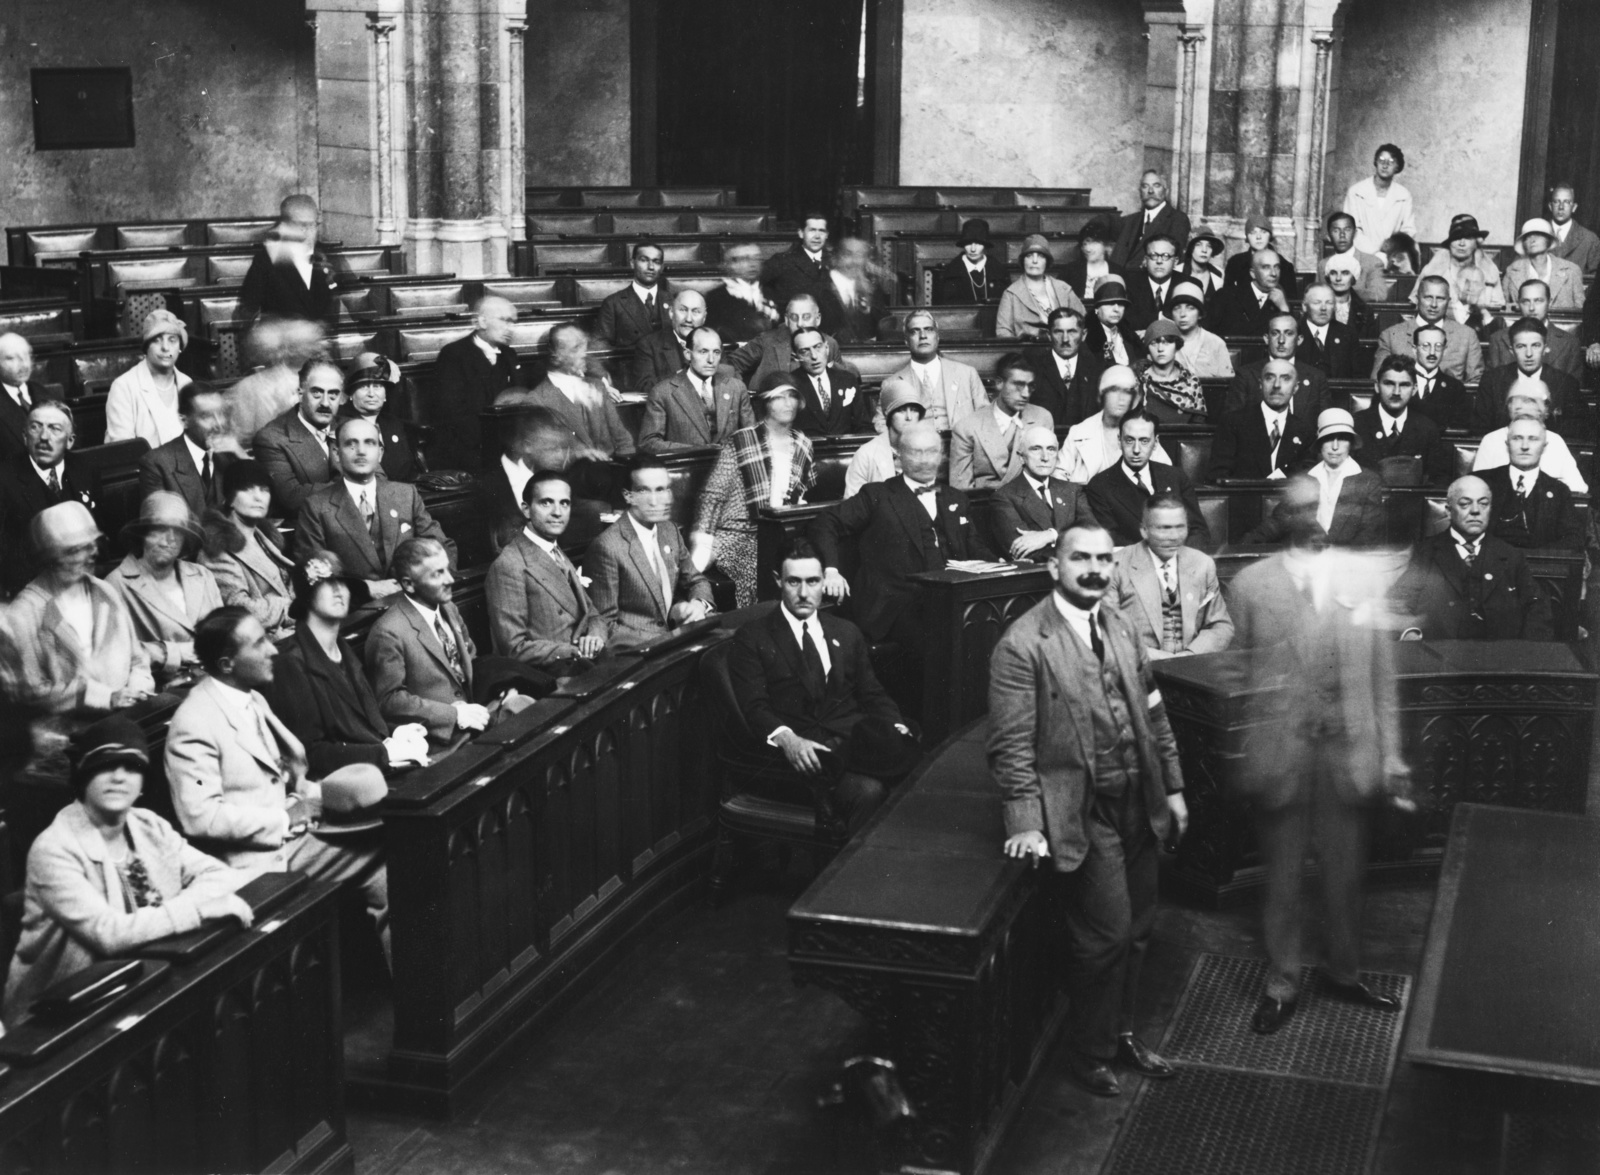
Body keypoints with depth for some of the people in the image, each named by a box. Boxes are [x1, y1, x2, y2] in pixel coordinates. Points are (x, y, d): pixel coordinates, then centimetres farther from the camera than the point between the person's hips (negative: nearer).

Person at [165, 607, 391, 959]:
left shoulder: (252, 700, 12)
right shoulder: (194, 724, -16)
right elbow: (200, 817, -22)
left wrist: (313, 792, 0)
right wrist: (286, 817, -19)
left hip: (290, 827, 9)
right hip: (260, 854, -8)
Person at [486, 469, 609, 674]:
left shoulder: (559, 556, 17)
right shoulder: (509, 565, -11)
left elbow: (592, 615, 19)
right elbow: (515, 648, -14)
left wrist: (596, 637, -4)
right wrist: (575, 652, -19)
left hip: (582, 665, 9)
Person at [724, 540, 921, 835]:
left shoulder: (847, 633, 24)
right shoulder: (753, 636, 10)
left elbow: (874, 696, 21)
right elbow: (753, 707, -1)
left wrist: (897, 730, -2)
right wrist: (786, 739, -23)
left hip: (853, 741, 4)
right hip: (797, 752, -4)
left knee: (903, 747, -33)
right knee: (866, 791, -35)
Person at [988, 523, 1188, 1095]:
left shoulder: (1120, 627, 9)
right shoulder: (1022, 644, -14)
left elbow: (1153, 713, 16)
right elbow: (1012, 744, -15)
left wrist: (1172, 787, 15)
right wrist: (1026, 824, -19)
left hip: (1137, 802, 7)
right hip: (1080, 809, -7)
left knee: (1138, 927, 16)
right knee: (1106, 934, -4)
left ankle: (1120, 1031, 37)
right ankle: (1091, 1053, 17)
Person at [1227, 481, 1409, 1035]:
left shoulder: (1360, 577, 2)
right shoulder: (1251, 584, -2)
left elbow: (1382, 673, 4)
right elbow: (1236, 673, -1)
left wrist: (1391, 755, 2)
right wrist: (1238, 754, -4)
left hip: (1350, 750, 2)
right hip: (1278, 754, -2)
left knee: (1346, 873, 14)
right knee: (1282, 877, 9)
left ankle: (1343, 972, 36)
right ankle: (1281, 985, 26)